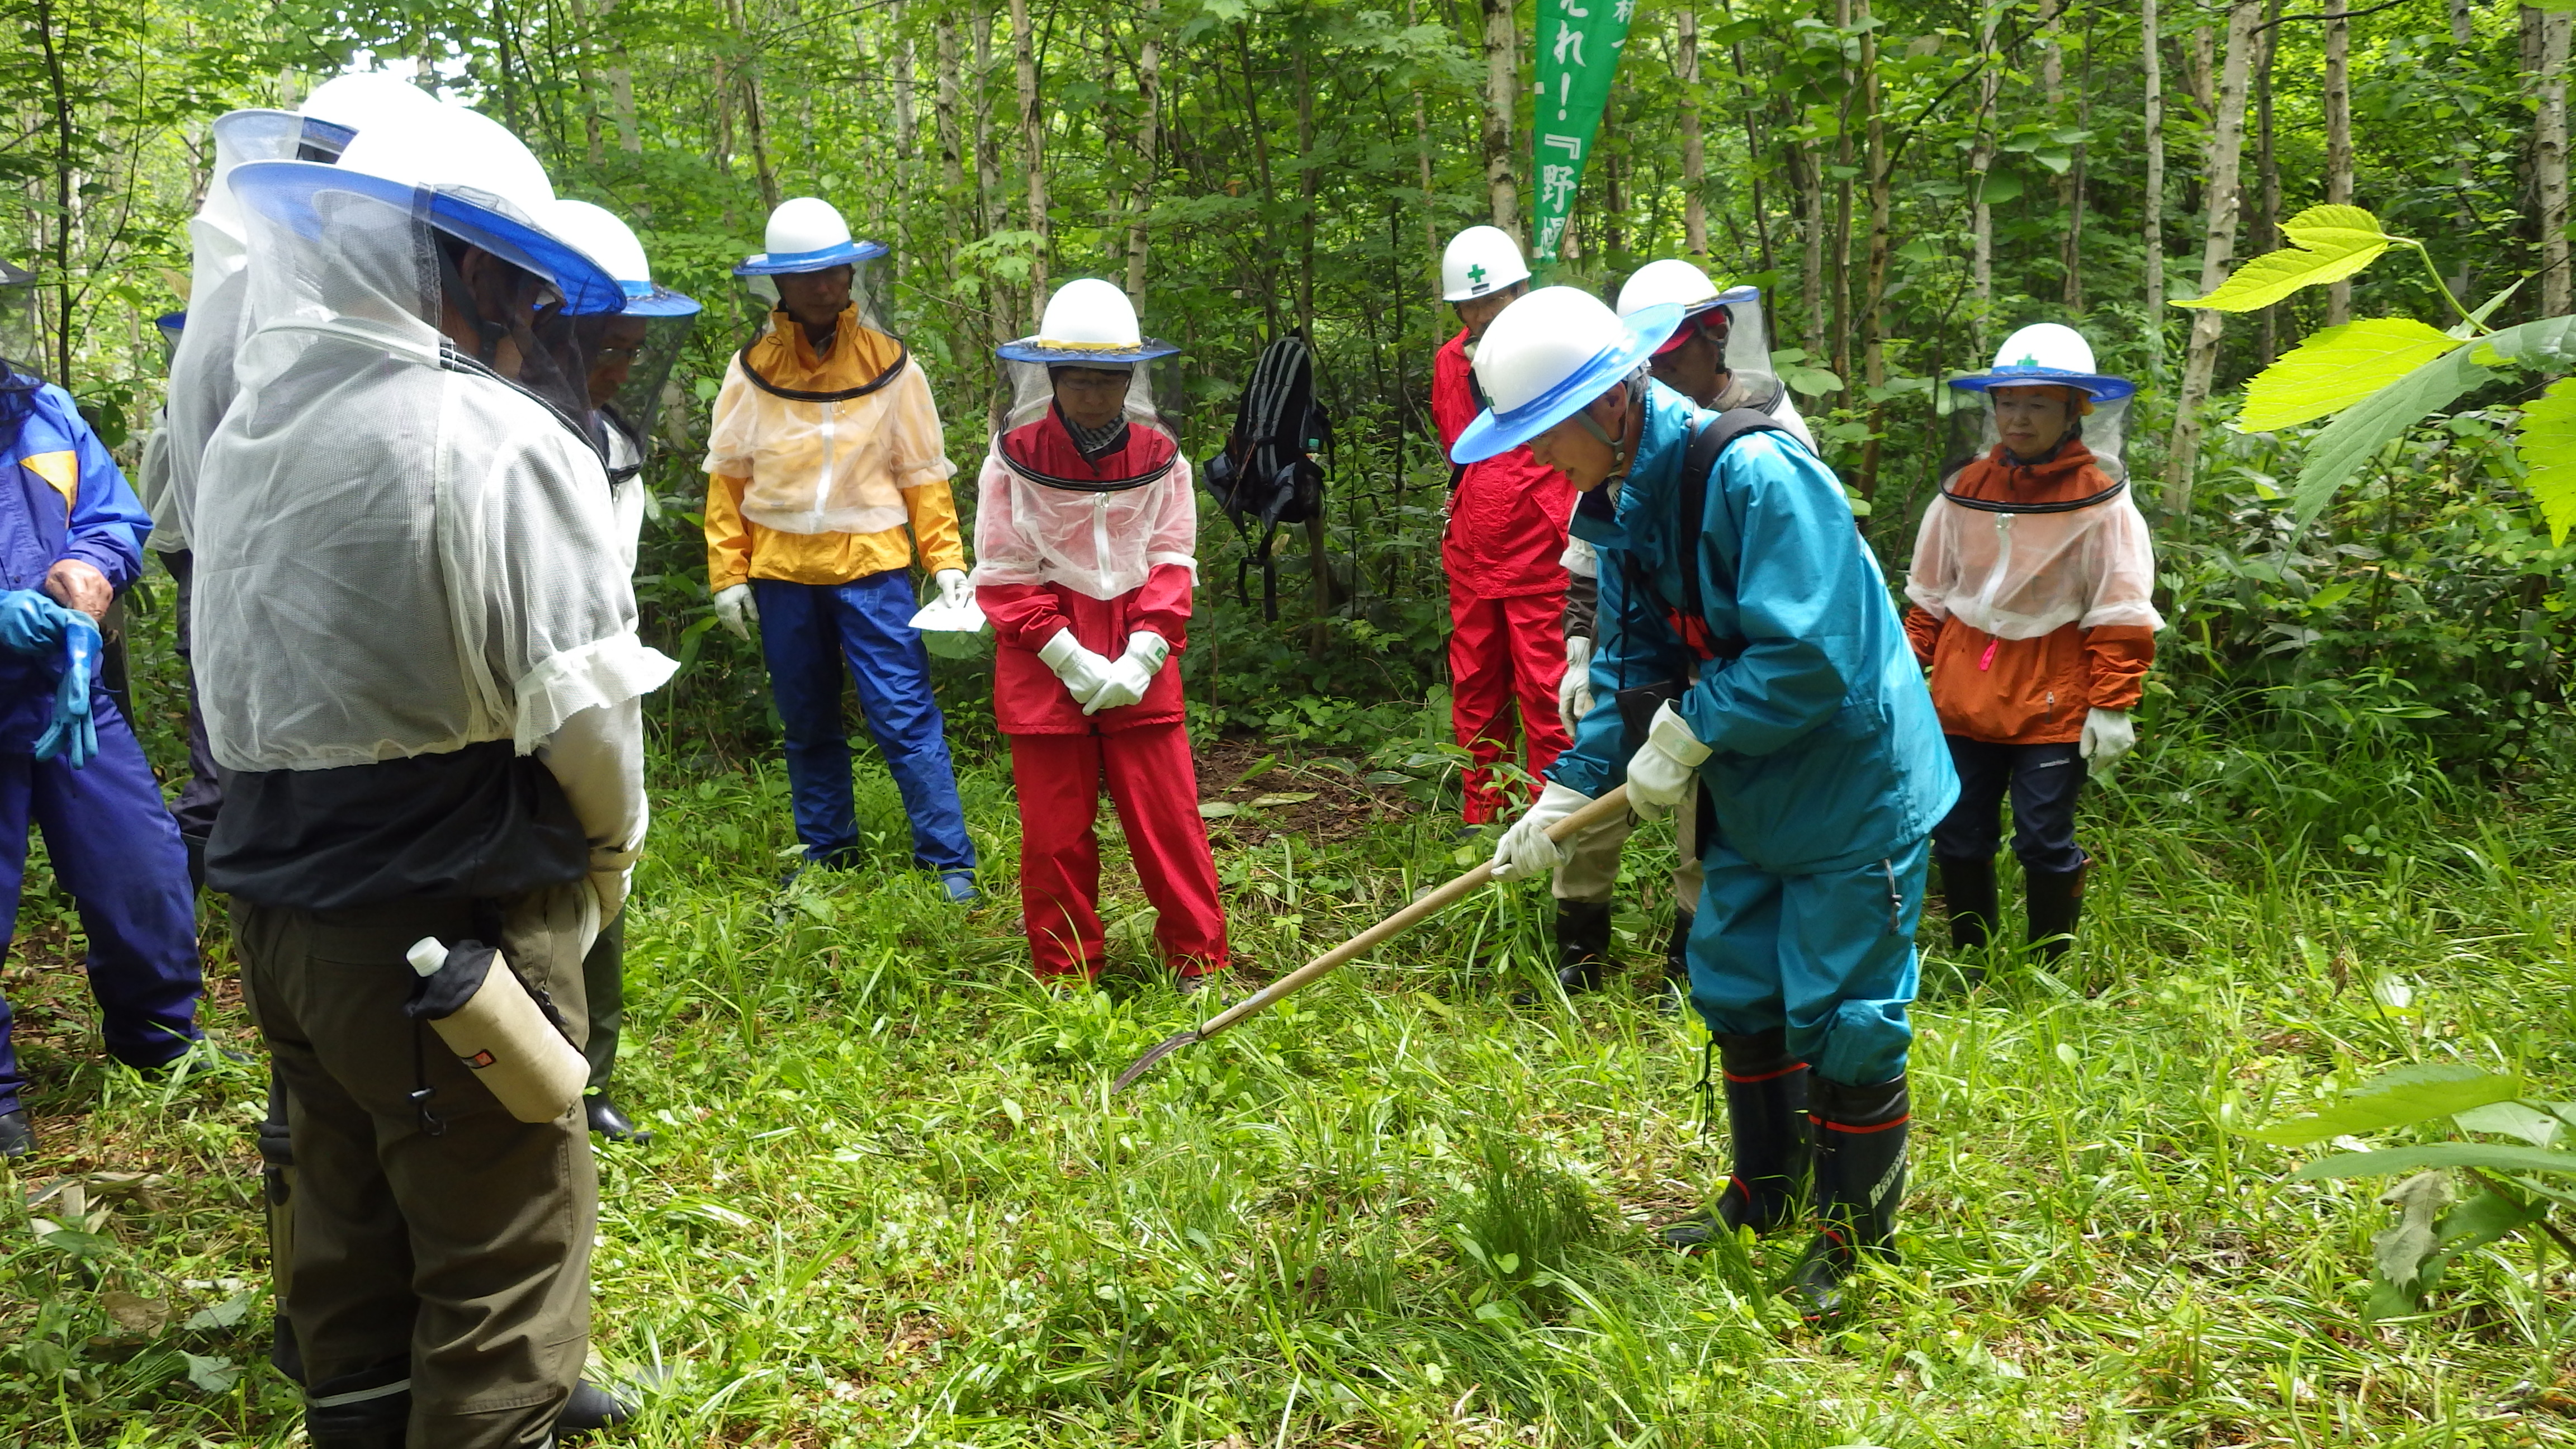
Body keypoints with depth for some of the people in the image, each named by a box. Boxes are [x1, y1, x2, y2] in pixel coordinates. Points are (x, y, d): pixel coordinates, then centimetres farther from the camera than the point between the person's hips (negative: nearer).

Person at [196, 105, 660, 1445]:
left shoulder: (253, 420, 9)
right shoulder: (502, 441, -16)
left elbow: (242, 669, 10)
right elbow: (583, 704, -17)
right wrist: (608, 854, 2)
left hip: (276, 907, 8)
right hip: (448, 929, -8)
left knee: (350, 1226, 22)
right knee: (503, 1256, 5)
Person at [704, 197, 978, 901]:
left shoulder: (891, 364, 1)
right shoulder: (751, 368, 4)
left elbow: (923, 474, 3)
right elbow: (727, 478, 7)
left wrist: (947, 562, -6)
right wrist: (728, 574, 1)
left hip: (871, 566, -2)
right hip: (782, 573, 3)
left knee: (905, 716, -7)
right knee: (807, 725, 12)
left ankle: (948, 861, -1)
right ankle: (827, 855, 25)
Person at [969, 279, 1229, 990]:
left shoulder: (1158, 456, 2)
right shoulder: (1015, 456, -4)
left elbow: (1172, 563, 2)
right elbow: (1004, 577, -5)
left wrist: (1143, 653, -12)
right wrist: (1072, 658, -13)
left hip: (1139, 665, 1)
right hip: (1044, 666, -1)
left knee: (1169, 815, 1)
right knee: (1055, 827, 6)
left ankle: (1200, 960, 14)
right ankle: (1066, 976, 20)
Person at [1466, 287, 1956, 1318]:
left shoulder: (1755, 474, -26)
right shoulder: (1629, 504, 3)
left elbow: (1806, 659, -32)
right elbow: (1629, 671, 8)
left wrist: (1683, 736, -20)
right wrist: (1564, 799, 0)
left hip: (1852, 789, -9)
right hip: (1748, 799, 9)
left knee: (1840, 1020, 1)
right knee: (1735, 994, 17)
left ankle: (1859, 1240, 20)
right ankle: (1766, 1197, 37)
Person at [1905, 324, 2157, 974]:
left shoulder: (2099, 501, -6)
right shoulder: (1963, 492, 5)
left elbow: (2121, 617, -6)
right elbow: (1929, 599, 13)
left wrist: (2112, 705, -10)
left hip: (2051, 707, -4)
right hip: (1964, 699, 4)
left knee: (2045, 842, 2)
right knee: (1959, 838, 10)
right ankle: (1971, 965, 27)